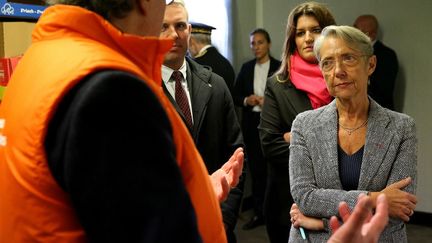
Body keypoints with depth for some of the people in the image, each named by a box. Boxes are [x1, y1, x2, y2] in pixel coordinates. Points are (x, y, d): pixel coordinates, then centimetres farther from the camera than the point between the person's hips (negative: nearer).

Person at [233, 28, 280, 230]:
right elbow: (235, 95, 10)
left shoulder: (279, 67, -1)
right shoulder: (246, 67, 10)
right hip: (252, 124, 4)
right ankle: (259, 212, 19)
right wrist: (246, 100, -9)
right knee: (256, 168, 9)